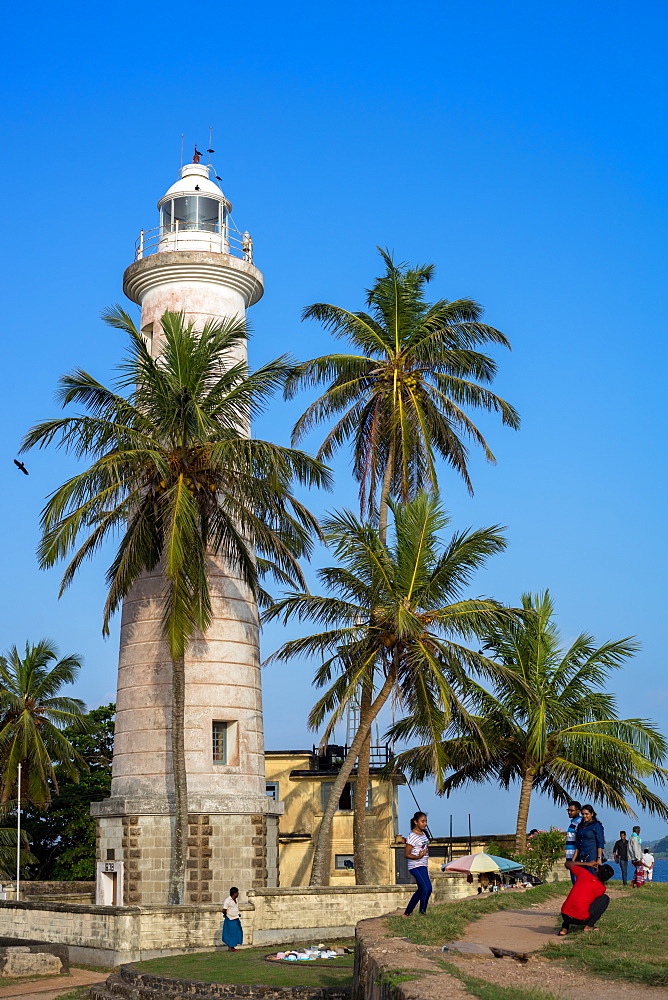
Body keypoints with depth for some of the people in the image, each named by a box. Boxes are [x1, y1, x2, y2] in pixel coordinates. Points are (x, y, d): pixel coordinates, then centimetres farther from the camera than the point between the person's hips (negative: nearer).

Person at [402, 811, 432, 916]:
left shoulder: (423, 834, 10)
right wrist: (418, 857, -30)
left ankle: (407, 913, 23)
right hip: (416, 866, -9)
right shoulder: (413, 837, -16)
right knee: (427, 888, -16)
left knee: (421, 890, 14)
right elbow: (406, 854, -18)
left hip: (422, 867, 9)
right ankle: (422, 913, -4)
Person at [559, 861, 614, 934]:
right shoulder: (601, 888, 0)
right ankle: (589, 925, 8)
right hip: (581, 919, -3)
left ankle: (564, 928, 19)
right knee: (605, 898, 12)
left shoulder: (583, 873, 5)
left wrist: (587, 864, 27)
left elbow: (568, 864, 23)